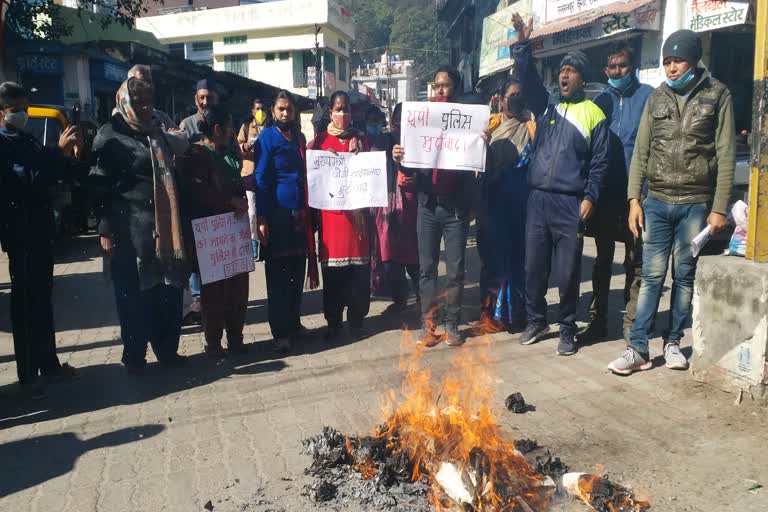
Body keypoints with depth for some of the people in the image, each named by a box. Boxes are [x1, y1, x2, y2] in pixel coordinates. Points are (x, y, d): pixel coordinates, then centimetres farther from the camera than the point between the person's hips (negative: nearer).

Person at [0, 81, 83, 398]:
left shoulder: (26, 140, 17)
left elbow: (55, 174, 15)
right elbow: (28, 178, -23)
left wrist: (69, 153, -2)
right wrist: (60, 151, -26)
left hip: (40, 229, 8)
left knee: (43, 300, 13)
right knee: (26, 303, -4)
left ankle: (48, 363, 23)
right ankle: (28, 374, 2)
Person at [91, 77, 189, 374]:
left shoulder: (157, 132, 16)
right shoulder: (110, 135, -2)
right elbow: (100, 185, -7)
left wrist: (176, 224, 16)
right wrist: (105, 230, -14)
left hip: (164, 227, 6)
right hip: (130, 229, -5)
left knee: (169, 291, 8)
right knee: (134, 295, 2)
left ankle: (167, 350, 22)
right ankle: (134, 357, 15)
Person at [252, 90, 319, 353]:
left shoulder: (299, 138, 15)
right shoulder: (267, 138, -2)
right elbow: (260, 180, -8)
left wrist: (309, 214, 9)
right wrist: (261, 219, -14)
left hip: (299, 215, 6)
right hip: (277, 215, -6)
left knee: (297, 272, 10)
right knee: (277, 275, -1)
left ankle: (294, 324, 23)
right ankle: (281, 333, 4)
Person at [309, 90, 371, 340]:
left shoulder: (361, 140, 13)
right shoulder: (320, 141, 7)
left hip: (357, 209, 2)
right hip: (331, 209, -1)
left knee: (359, 264, 0)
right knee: (332, 266, 0)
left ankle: (357, 318, 13)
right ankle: (333, 321, 12)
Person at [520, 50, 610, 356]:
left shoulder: (593, 114, 3)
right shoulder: (546, 107, 14)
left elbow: (599, 162, 0)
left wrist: (590, 198, -8)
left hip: (571, 204, -3)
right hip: (538, 199, 4)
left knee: (567, 272, 1)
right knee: (534, 266, 8)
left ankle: (567, 330, 16)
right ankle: (536, 321, 25)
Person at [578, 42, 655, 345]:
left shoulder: (647, 96, -3)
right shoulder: (601, 100, 10)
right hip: (606, 191, 4)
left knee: (635, 261, 5)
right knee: (603, 258, 12)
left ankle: (631, 323, 15)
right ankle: (598, 320, 21)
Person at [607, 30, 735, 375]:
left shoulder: (717, 95, 0)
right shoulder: (656, 98, 8)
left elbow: (726, 155, -3)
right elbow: (641, 151, 7)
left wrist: (719, 208, -8)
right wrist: (634, 199, -1)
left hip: (696, 204, -1)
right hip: (657, 202, 2)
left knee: (684, 276, 7)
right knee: (652, 275, 1)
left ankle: (673, 342, 20)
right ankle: (638, 348, 4)